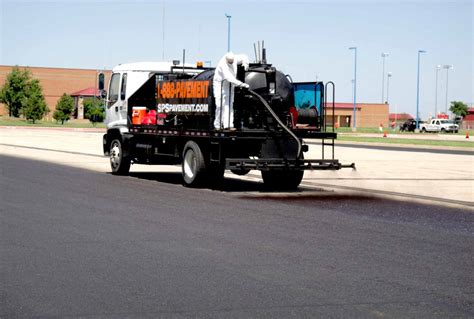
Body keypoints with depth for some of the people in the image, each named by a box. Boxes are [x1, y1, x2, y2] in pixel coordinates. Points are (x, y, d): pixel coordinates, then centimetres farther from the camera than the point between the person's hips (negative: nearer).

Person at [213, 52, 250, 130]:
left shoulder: (234, 59, -8)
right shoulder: (223, 64, -29)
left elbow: (244, 57, 12)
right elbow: (229, 77, -37)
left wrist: (245, 63, -11)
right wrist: (241, 84, -40)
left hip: (229, 85, 6)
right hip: (220, 84, -6)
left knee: (229, 105, -3)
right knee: (220, 105, -11)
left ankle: (228, 125, -7)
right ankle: (218, 125, -1)